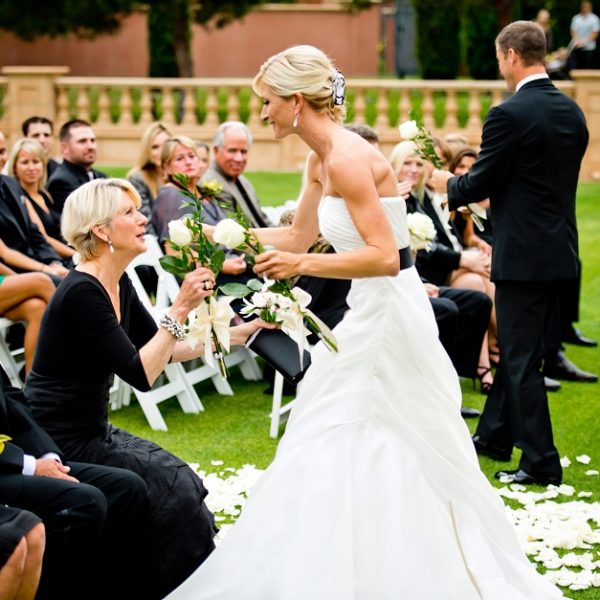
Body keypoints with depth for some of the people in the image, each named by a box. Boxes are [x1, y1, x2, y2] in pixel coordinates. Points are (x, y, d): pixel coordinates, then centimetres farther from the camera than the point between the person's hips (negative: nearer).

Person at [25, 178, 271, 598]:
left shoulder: (118, 284, 6)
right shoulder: (82, 292, -23)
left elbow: (163, 350, 14)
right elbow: (141, 373, -26)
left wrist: (237, 334, 9)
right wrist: (181, 309, -26)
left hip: (93, 433, 9)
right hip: (61, 446, -9)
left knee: (179, 479, 7)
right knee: (172, 486, -9)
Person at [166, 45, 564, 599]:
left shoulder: (346, 158, -20)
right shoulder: (322, 158, 9)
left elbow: (385, 256, -25)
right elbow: (299, 237, 19)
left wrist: (303, 265, -30)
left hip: (387, 316, -10)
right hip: (369, 312, 10)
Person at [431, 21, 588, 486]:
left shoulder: (509, 115, -17)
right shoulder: (572, 112, 7)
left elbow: (478, 184, -13)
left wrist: (448, 184, 9)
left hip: (523, 254, -8)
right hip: (560, 250, 8)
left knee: (522, 359, 0)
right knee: (517, 348, 21)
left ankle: (542, 463, 2)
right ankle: (496, 435, 35)